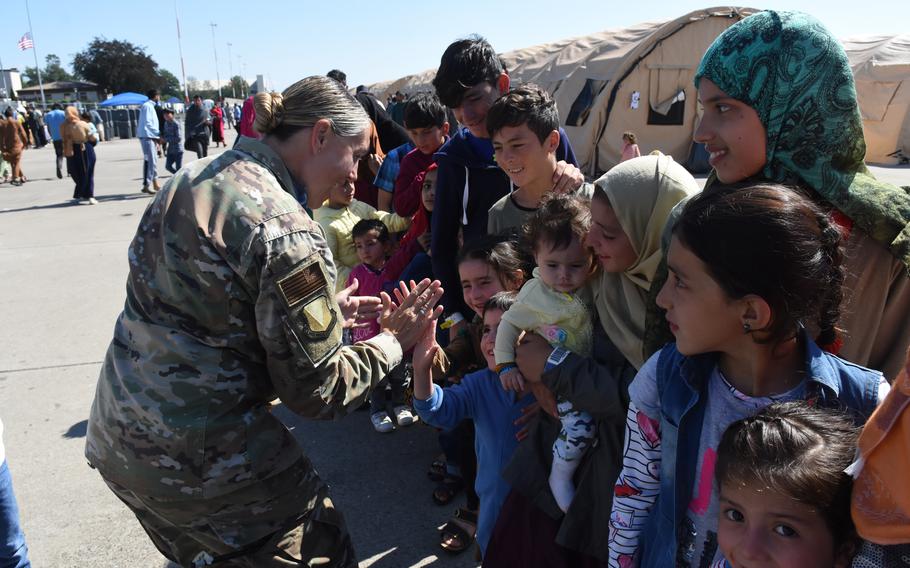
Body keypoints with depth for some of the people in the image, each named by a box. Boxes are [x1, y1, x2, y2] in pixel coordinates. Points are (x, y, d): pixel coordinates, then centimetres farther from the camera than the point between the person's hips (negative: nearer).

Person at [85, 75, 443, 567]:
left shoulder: (195, 177, 3)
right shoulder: (286, 233, -23)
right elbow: (317, 391, -16)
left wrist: (328, 311, 13)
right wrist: (393, 340, -2)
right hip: (200, 461, -8)